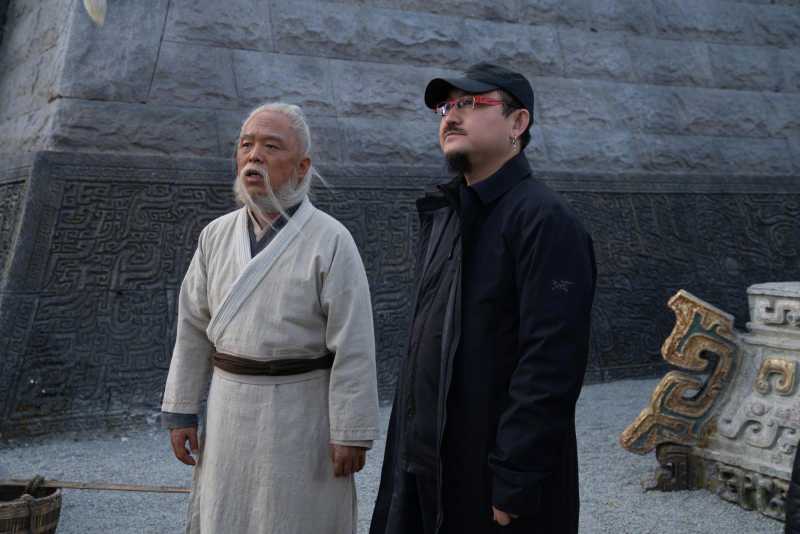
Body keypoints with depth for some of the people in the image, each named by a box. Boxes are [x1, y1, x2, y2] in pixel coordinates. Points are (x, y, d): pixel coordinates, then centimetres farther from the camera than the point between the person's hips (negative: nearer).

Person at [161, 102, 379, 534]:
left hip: (302, 409, -4)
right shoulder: (217, 235, 2)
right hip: (231, 409, 5)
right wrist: (180, 413, 3)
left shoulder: (331, 241, -13)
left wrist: (351, 433, -15)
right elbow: (194, 329, 5)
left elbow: (353, 346, -14)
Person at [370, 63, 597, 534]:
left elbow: (551, 365, -21)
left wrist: (514, 486, -21)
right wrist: (409, 446, 13)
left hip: (493, 477, -7)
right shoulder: (444, 215, 12)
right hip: (425, 464, 8)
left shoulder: (545, 220, -15)